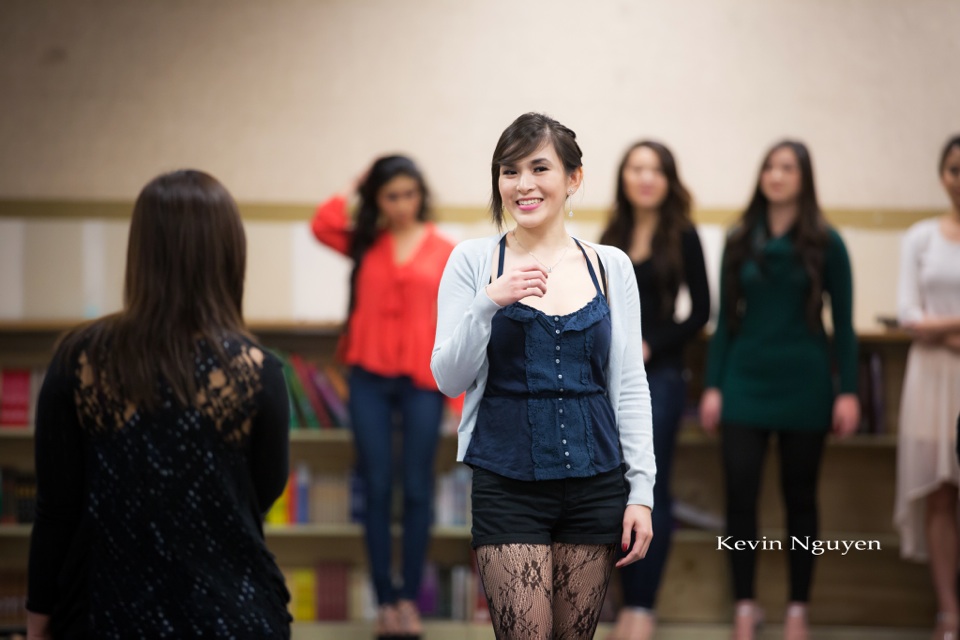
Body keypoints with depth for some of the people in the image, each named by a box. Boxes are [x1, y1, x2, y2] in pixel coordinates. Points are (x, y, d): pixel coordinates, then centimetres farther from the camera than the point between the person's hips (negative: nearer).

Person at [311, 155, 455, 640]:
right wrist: (354, 187, 2)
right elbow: (322, 226, -9)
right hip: (369, 377, 1)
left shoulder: (446, 251, 2)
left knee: (416, 489, 2)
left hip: (422, 381, -1)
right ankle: (384, 600, 6)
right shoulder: (365, 242, 9)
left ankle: (409, 598, 10)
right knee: (377, 489, 2)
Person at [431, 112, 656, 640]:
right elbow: (449, 378, -3)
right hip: (508, 482, -2)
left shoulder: (610, 266, 6)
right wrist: (490, 303, -19)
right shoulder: (474, 261, 1)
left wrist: (641, 491, 1)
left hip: (595, 480, 2)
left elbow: (630, 386, 8)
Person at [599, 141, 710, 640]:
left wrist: (650, 347, -12)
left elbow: (700, 312, -4)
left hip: (658, 375, -4)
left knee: (650, 492, -6)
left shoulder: (682, 237, -2)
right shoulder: (612, 237, 11)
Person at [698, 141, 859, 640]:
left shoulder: (824, 243, 0)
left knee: (800, 498, 7)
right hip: (747, 382, 2)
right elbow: (725, 318, 8)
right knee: (739, 494, -4)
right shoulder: (740, 242, 6)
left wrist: (848, 391, -6)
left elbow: (843, 322, 0)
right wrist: (712, 386, 3)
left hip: (804, 385, -2)